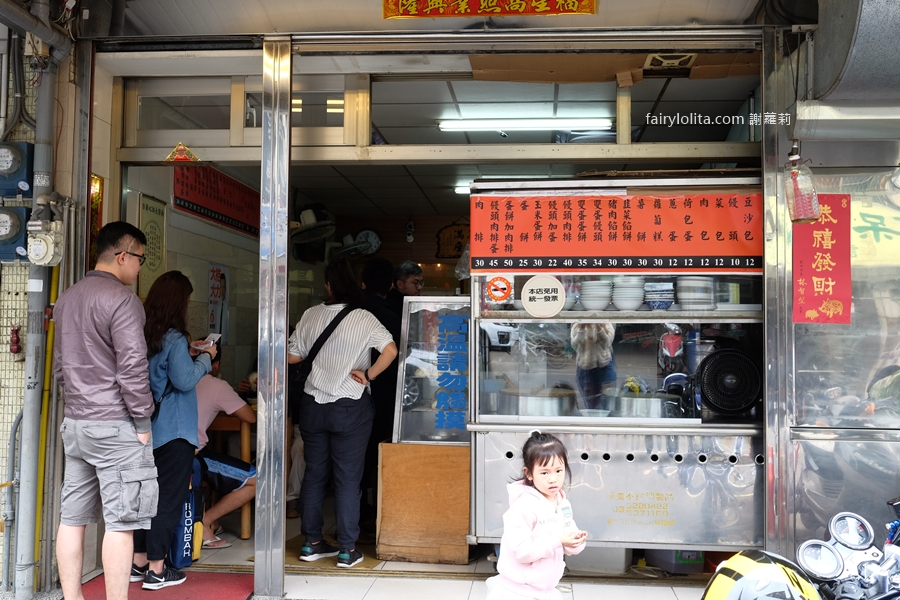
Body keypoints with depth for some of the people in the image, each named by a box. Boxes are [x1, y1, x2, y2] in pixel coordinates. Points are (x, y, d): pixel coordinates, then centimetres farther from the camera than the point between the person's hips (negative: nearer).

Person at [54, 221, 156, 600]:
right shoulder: (122, 299, -12)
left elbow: (59, 366, 21)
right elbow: (132, 367, -17)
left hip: (74, 423, 9)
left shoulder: (66, 299, 15)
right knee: (120, 521, -4)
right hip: (115, 426, -8)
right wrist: (143, 421, -10)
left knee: (72, 518, 11)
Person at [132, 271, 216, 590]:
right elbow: (185, 380, -19)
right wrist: (205, 358, -5)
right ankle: (156, 570, 7)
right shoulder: (174, 339, -17)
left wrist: (188, 355, 13)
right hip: (174, 431, -8)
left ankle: (139, 562, 23)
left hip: (148, 428, 8)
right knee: (169, 498, 1)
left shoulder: (144, 335, 8)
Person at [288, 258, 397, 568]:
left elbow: (292, 356, 5)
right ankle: (347, 549, 9)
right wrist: (368, 375, -10)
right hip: (351, 407, -3)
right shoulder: (364, 318, -10)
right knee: (348, 478, 4)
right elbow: (391, 350, -23)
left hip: (313, 404, 3)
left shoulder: (311, 315, -1)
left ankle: (311, 542, 22)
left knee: (314, 473, 13)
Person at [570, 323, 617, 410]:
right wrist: (581, 329, -30)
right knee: (590, 406, 9)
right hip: (585, 369, 1)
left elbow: (606, 343, -19)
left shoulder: (607, 325, -2)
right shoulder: (576, 327, -1)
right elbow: (575, 346, -17)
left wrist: (598, 328, -32)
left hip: (604, 368, 0)